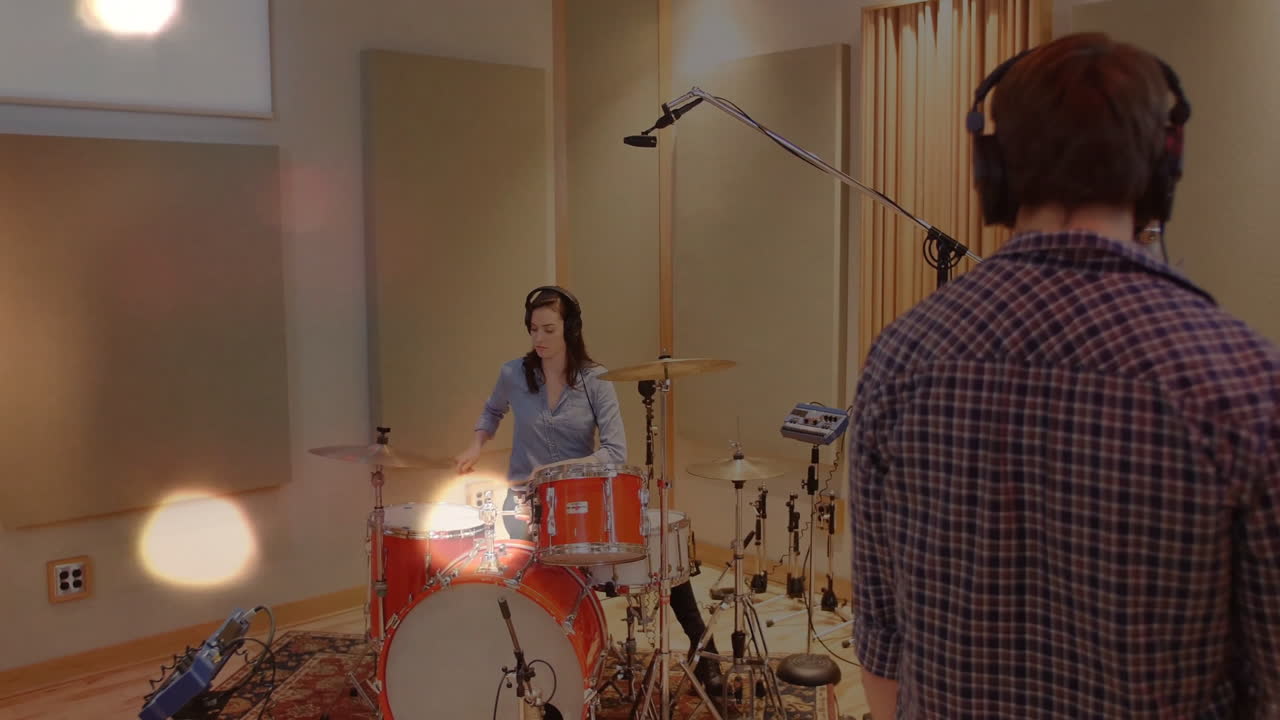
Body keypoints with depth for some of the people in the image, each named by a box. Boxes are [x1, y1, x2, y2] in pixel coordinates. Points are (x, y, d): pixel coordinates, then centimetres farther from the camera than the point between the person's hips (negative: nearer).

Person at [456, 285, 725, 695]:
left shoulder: (594, 381, -9)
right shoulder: (513, 375, -3)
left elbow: (616, 453, -16)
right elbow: (493, 412, 20)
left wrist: (557, 469, -23)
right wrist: (477, 445, 2)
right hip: (526, 496, 0)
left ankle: (701, 646, -3)